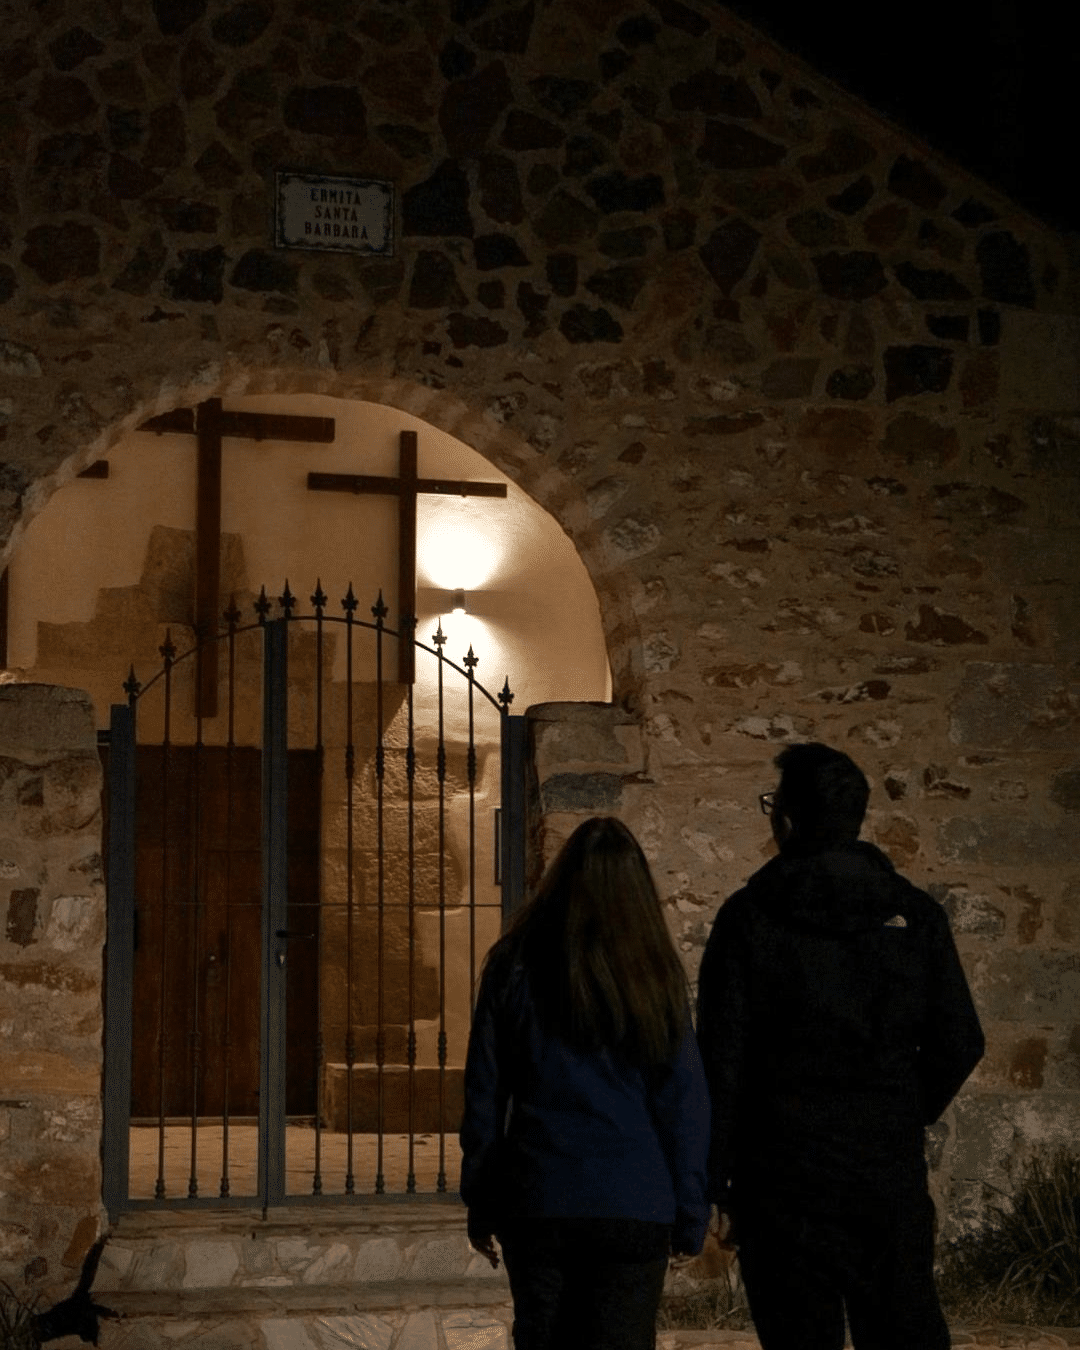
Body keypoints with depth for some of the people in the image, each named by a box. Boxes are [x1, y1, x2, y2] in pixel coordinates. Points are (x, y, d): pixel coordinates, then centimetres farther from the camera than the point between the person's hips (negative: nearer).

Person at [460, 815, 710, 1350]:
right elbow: (685, 1105, 0)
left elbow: (483, 1095, 4)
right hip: (632, 1208, -1)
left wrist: (479, 1203, 13)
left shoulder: (513, 969, 0)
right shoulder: (655, 975, -3)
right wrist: (690, 1215, 7)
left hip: (533, 1205, 1)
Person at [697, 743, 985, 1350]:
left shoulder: (751, 916, -6)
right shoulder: (915, 912, 3)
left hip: (786, 1179, -3)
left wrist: (718, 1181, -2)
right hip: (893, 1176, 3)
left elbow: (722, 1058, -8)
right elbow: (960, 1044, 4)